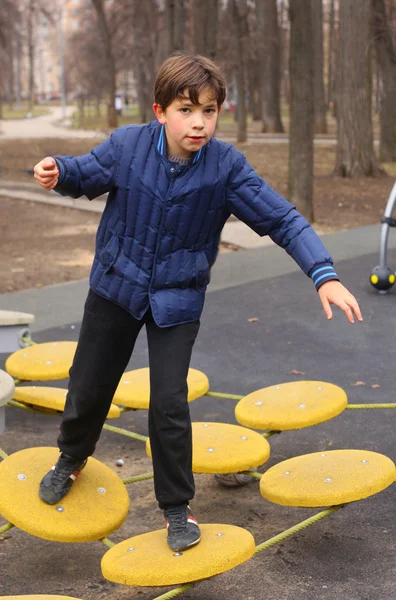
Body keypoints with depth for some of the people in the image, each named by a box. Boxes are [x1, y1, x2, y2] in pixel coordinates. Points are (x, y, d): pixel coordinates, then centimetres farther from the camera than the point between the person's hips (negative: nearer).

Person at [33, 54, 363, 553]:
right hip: (115, 286, 2)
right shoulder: (127, 144, -17)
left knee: (169, 404, -6)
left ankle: (177, 507, 16)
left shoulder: (226, 166, -19)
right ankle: (71, 459, 47)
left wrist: (324, 276, -29)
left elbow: (283, 220, -18)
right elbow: (89, 174, 4)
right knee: (89, 384, 15)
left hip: (177, 300, -1)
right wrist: (58, 172, -19)